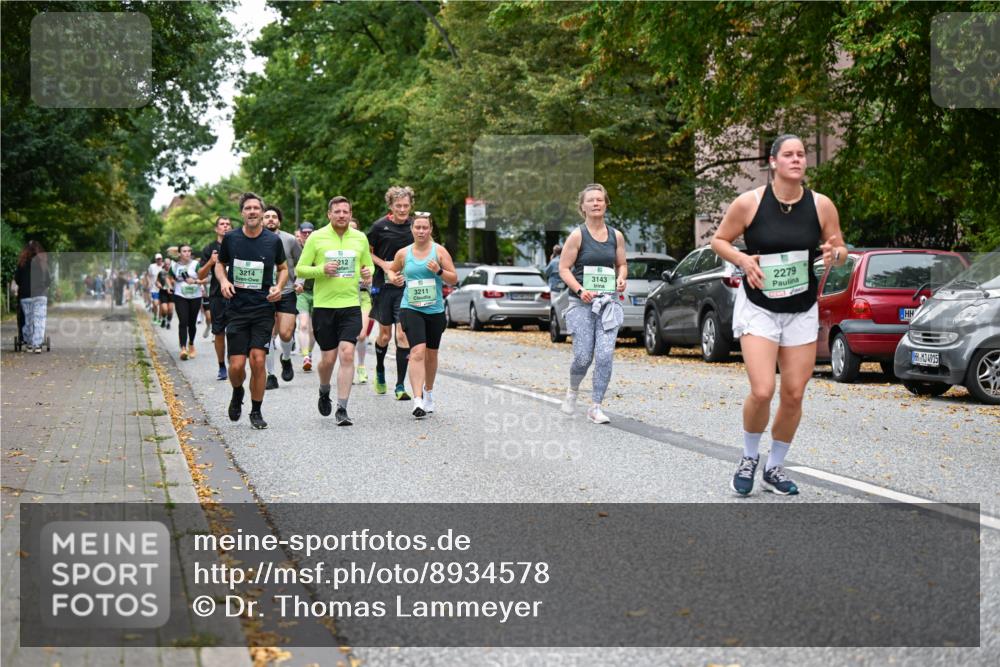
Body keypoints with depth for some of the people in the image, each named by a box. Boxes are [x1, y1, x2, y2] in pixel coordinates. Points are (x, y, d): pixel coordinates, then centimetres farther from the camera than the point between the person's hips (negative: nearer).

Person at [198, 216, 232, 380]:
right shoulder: (209, 249, 9)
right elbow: (201, 275, 7)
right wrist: (210, 262, -11)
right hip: (216, 296, 1)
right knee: (219, 333, 5)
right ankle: (222, 367, 16)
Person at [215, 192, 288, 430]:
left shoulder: (273, 241, 0)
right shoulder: (230, 238, 0)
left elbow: (283, 268, 15)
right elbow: (220, 264, 16)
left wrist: (279, 287, -3)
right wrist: (223, 280, -4)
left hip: (263, 309, 0)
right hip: (236, 309, 1)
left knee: (258, 360, -10)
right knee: (236, 365, -5)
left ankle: (256, 412, 7)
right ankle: (237, 393, 30)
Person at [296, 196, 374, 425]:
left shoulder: (360, 238, 8)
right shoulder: (316, 237, 0)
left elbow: (369, 264, 20)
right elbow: (300, 269, 1)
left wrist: (368, 272, -4)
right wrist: (322, 269, -17)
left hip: (351, 306, 1)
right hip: (323, 306, -1)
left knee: (347, 355, -11)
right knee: (328, 358, 4)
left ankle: (342, 409, -7)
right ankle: (324, 392, 36)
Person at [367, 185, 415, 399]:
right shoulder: (380, 226, -5)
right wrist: (383, 264, -10)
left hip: (406, 287, 0)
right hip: (383, 286, 0)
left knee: (402, 335, -9)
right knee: (385, 334, 9)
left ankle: (400, 386, -4)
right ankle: (379, 371, 39)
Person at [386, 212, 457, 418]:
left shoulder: (439, 251, 1)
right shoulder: (403, 253, 4)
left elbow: (454, 279, 2)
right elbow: (391, 270, 23)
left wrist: (439, 271, -16)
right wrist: (392, 277, 0)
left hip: (435, 310, 1)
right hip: (411, 309, -1)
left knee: (431, 354, 14)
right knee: (417, 352, -18)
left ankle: (428, 393, 37)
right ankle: (418, 400, -25)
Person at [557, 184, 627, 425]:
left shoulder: (616, 236, 8)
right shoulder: (577, 235, -2)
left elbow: (622, 264, 20)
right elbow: (563, 269, -4)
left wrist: (621, 278, -2)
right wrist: (579, 290, -19)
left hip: (608, 303, 3)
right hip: (582, 304, -3)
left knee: (605, 356, -9)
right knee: (583, 357, -4)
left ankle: (595, 407, 1)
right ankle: (572, 391, 29)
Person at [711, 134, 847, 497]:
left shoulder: (821, 205, -3)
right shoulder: (749, 202, -10)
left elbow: (841, 250, 8)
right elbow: (719, 240, 2)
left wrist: (834, 254, -16)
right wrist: (742, 259, -17)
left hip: (802, 312, 3)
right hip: (758, 307, -3)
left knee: (793, 395, 4)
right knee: (762, 392, -15)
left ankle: (775, 467, 24)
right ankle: (749, 458, 13)